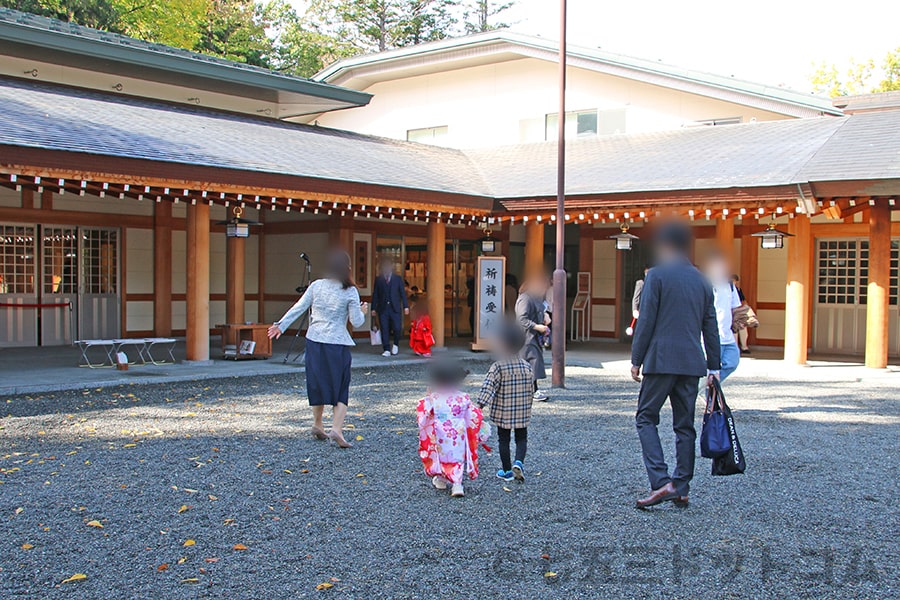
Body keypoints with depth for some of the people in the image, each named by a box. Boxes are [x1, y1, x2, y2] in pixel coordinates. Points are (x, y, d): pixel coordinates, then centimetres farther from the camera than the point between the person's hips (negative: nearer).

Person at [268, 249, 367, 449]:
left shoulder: (316, 286, 0)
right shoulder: (350, 292, -8)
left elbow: (298, 308, 2)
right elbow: (356, 322, -6)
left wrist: (281, 325, 11)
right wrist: (362, 312, 14)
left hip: (314, 342, 4)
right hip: (337, 344, -4)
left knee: (318, 384, 18)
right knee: (341, 388, 5)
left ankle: (317, 424, 30)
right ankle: (336, 428, -9)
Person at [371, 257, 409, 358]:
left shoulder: (398, 279, 10)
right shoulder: (378, 279, 10)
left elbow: (403, 293, 6)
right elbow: (375, 294, 8)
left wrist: (406, 306, -3)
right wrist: (374, 308, 2)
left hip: (395, 308, -1)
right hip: (383, 309, 1)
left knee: (397, 328, -8)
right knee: (384, 330, -2)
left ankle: (396, 344, 19)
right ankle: (387, 350, 5)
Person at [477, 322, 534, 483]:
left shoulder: (498, 367, -13)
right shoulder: (527, 366, 0)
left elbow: (489, 386, -21)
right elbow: (530, 389, 6)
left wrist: (481, 404, -21)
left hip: (502, 412, -3)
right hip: (523, 412, 3)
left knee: (504, 440, 10)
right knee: (521, 438, 15)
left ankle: (507, 471, 16)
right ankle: (519, 462, -8)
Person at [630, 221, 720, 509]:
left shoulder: (657, 275, -5)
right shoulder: (702, 280, 12)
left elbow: (646, 321, -8)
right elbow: (711, 326, 13)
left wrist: (636, 359, -2)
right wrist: (714, 366, 18)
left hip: (661, 359, -6)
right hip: (692, 363, 6)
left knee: (646, 418, 2)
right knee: (685, 425, 11)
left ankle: (662, 482, -12)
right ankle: (681, 489, 14)